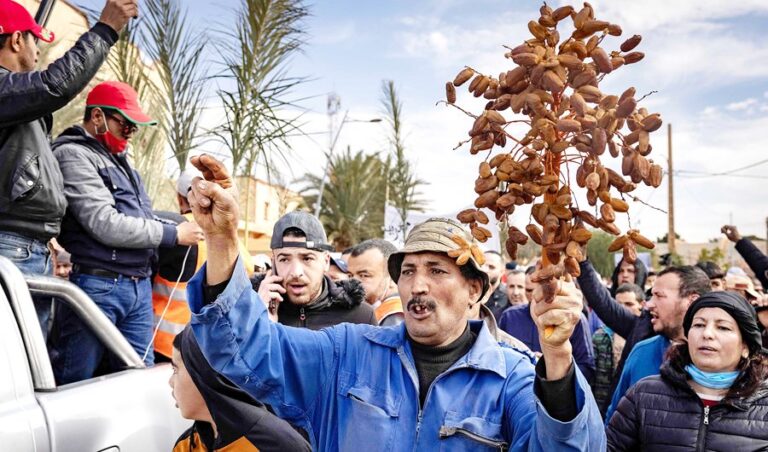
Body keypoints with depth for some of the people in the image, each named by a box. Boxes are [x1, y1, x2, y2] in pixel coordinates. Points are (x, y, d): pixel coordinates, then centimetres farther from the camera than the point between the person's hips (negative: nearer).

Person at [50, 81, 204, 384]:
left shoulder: (118, 159, 20)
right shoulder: (73, 155, -7)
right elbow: (106, 225, -17)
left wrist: (181, 225, 6)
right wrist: (172, 234, -10)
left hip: (139, 286, 8)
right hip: (97, 286, -8)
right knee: (74, 385, 0)